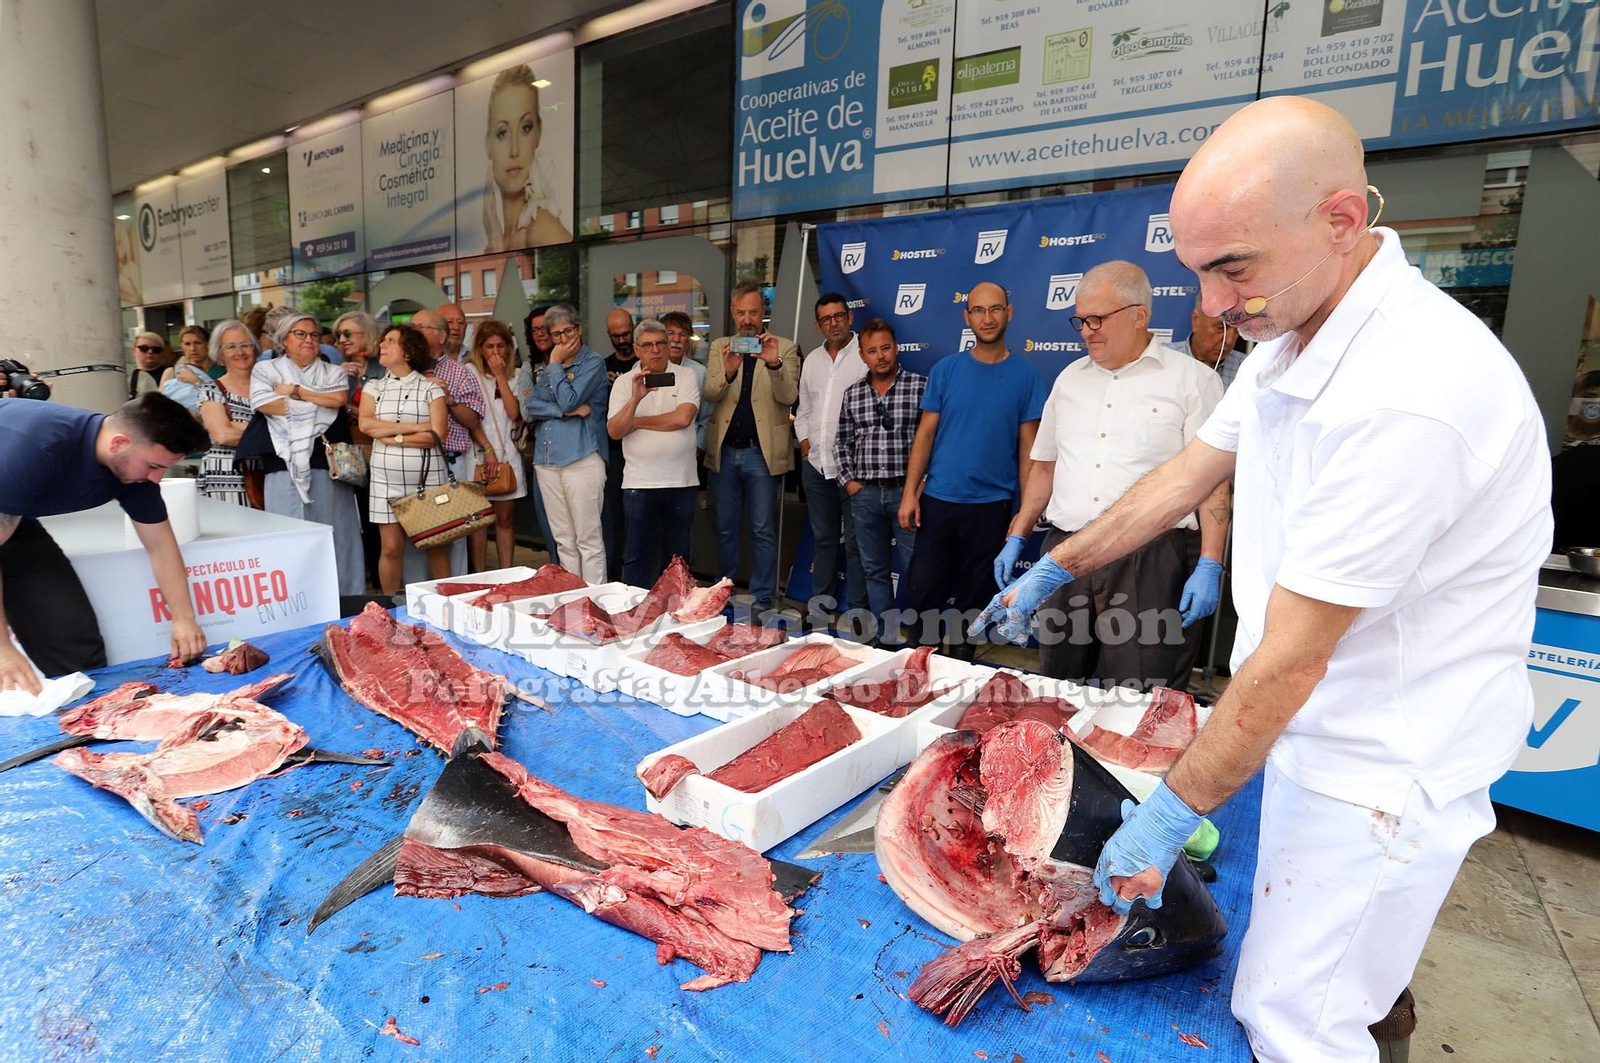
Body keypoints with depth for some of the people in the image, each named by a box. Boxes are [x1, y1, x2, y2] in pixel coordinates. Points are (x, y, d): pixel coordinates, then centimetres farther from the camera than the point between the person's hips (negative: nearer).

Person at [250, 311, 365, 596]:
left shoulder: (333, 371, 17)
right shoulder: (265, 369, 14)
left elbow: (339, 398, -5)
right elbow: (264, 404, -5)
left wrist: (295, 391, -2)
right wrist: (321, 404, -2)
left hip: (329, 463, 1)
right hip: (286, 464, -1)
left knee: (334, 533, 1)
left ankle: (343, 601, 5)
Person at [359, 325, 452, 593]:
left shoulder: (430, 387, 3)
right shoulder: (374, 387, 11)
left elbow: (437, 433, -8)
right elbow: (365, 424, -6)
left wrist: (393, 438, -9)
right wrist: (414, 427, -11)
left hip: (426, 477, -2)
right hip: (386, 478, 2)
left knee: (435, 545, 2)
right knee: (391, 548, 2)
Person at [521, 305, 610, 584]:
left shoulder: (593, 362, 0)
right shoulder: (545, 369, 19)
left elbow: (568, 400, -13)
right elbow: (529, 407, 6)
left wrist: (556, 365, -1)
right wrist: (568, 411, -8)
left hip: (581, 458, -6)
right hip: (546, 459, 6)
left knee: (589, 539, -6)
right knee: (563, 540, 10)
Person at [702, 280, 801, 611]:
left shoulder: (785, 348, 2)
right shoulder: (719, 347, 9)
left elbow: (789, 396, -10)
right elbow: (709, 394, -4)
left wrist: (774, 364, -28)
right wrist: (728, 371, -24)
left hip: (762, 451, -3)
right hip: (724, 451, 3)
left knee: (763, 530, 2)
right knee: (725, 528, 12)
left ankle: (762, 597, 11)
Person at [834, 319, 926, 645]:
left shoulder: (921, 386, -2)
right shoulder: (852, 394, 10)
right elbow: (841, 441, 15)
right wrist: (848, 481, 4)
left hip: (907, 491, -4)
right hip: (865, 493, 4)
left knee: (914, 569, -2)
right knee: (873, 569, 10)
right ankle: (887, 637, 22)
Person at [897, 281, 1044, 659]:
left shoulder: (1025, 376, 0)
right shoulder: (946, 369, 1)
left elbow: (1028, 447, 1)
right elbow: (925, 433, 2)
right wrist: (909, 493, -5)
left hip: (991, 505, 0)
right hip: (939, 499, 0)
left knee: (975, 593, 11)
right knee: (922, 589, 2)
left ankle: (962, 660, 29)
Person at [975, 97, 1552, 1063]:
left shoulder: (1410, 395, -31)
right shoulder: (1292, 336, 0)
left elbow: (1290, 662, -27)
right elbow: (1189, 475, 10)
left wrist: (1173, 813, -16)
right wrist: (1052, 572, 13)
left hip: (1380, 772, -8)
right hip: (1315, 732, 8)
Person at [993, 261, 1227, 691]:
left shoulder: (1192, 379, 0)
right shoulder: (1070, 378, 16)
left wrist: (1209, 565, -12)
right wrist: (1016, 538, 15)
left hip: (1147, 558, -4)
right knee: (1058, 688, 11)